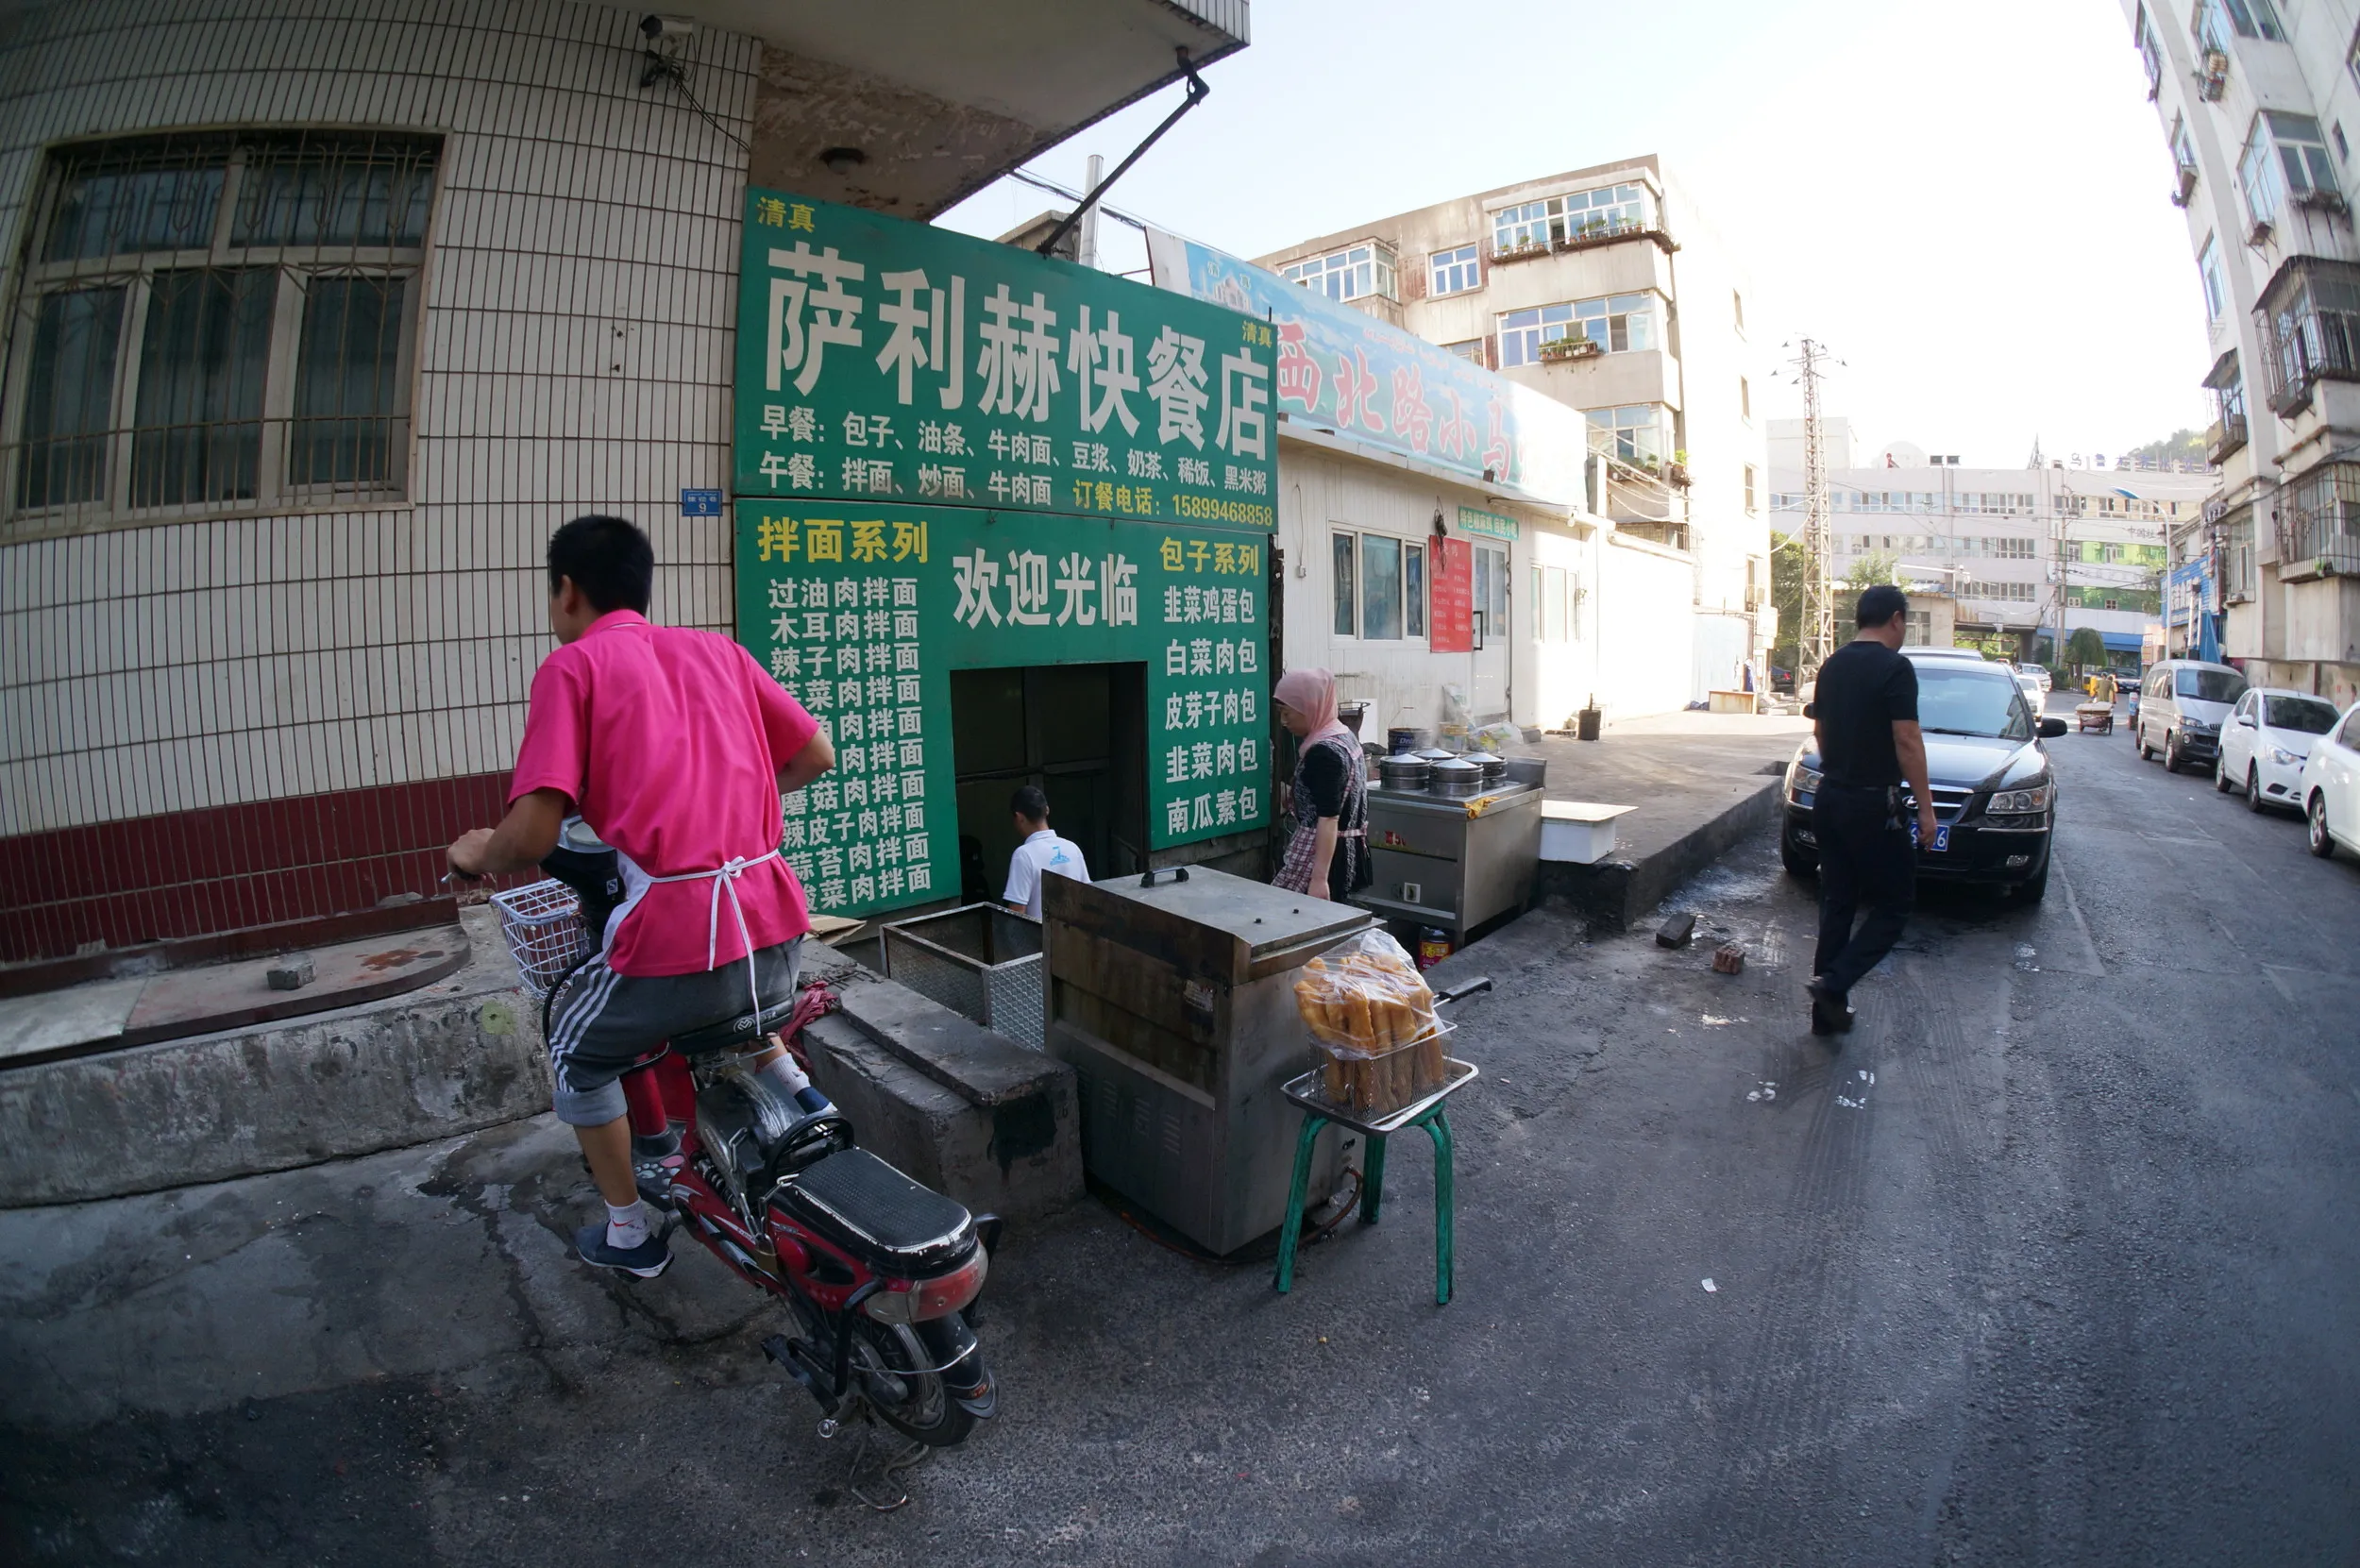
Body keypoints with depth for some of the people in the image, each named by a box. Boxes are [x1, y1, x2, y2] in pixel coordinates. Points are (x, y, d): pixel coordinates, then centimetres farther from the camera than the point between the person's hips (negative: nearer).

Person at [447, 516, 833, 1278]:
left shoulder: (572, 665, 1)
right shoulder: (718, 649, 15)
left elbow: (533, 833, -8)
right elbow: (817, 755, 15)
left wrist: (477, 855, 15)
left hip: (674, 933, -5)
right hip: (777, 927, 5)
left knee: (576, 1053, 26)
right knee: (746, 1010, 40)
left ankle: (629, 1232, 35)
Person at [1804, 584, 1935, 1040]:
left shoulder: (1832, 666, 10)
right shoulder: (1895, 668, -12)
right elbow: (1907, 741, -15)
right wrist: (1925, 806, -11)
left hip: (1829, 799, 7)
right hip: (1873, 805, -7)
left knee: (1837, 903, 11)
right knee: (1892, 905, 5)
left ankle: (1829, 1010, 15)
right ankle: (1834, 982, -9)